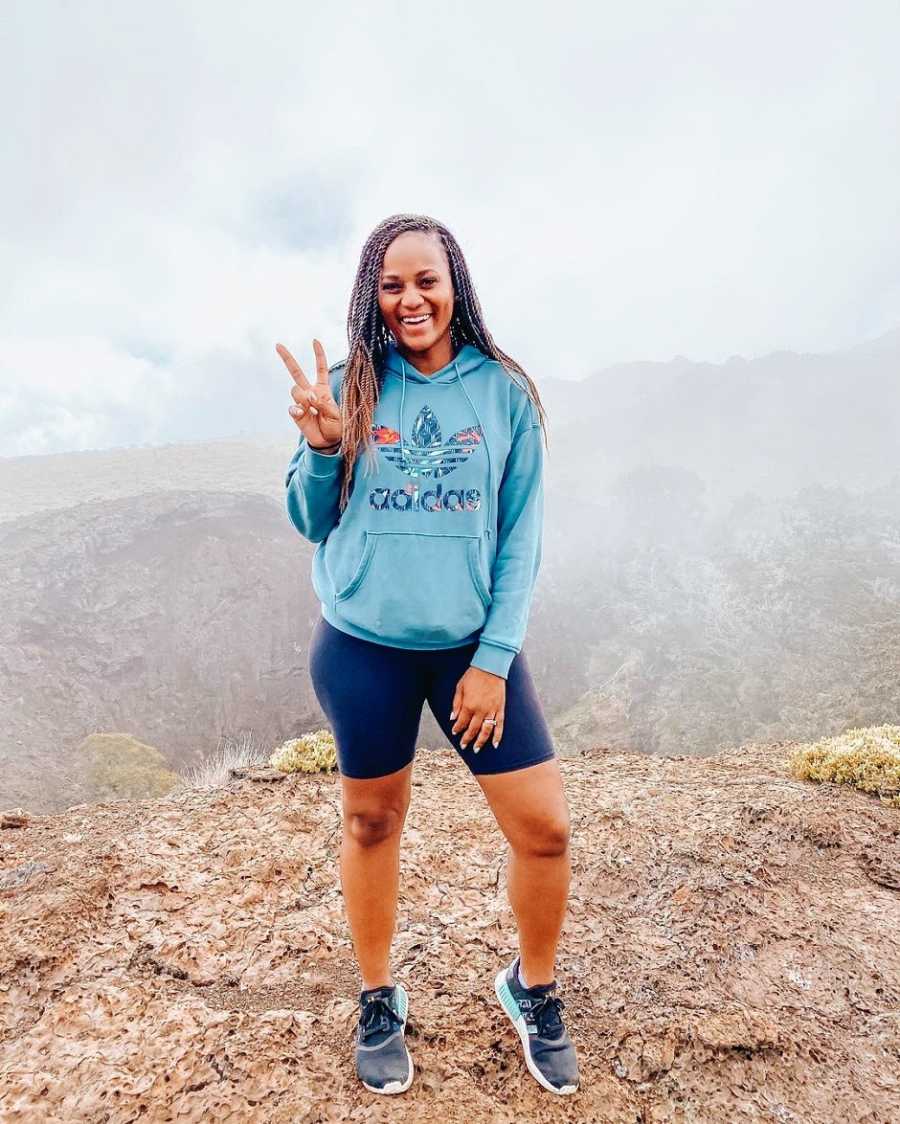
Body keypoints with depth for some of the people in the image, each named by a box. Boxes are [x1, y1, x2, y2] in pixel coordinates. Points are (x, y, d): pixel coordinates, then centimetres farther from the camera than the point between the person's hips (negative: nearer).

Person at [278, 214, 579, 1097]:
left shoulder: (503, 391, -1)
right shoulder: (349, 388, 0)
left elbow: (522, 537, -1)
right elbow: (312, 526, 4)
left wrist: (493, 659, -7)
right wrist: (321, 448, -15)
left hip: (473, 643, 0)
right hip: (361, 646, 0)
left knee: (544, 830, 1)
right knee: (370, 826, 14)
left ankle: (533, 990, 32)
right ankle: (378, 1000, 40)